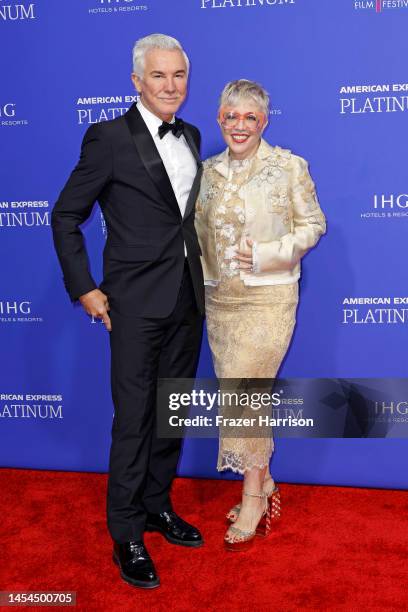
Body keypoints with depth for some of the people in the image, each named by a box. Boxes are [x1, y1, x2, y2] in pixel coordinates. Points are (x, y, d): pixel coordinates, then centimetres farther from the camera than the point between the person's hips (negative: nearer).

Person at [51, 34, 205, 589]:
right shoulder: (109, 139, -9)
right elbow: (66, 215, -5)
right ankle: (126, 534, 18)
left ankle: (158, 506, 34)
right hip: (137, 304, -6)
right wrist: (84, 288, -9)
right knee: (134, 419, 1)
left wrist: (199, 277, 13)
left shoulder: (191, 137, 11)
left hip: (188, 299, 6)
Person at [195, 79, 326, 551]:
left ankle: (253, 497, 12)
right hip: (219, 300, 5)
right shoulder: (208, 171, 8)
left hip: (267, 298, -5)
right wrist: (202, 278, 2)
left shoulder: (289, 167, -5)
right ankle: (263, 486, 27)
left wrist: (266, 255, -15)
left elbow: (312, 225, -2)